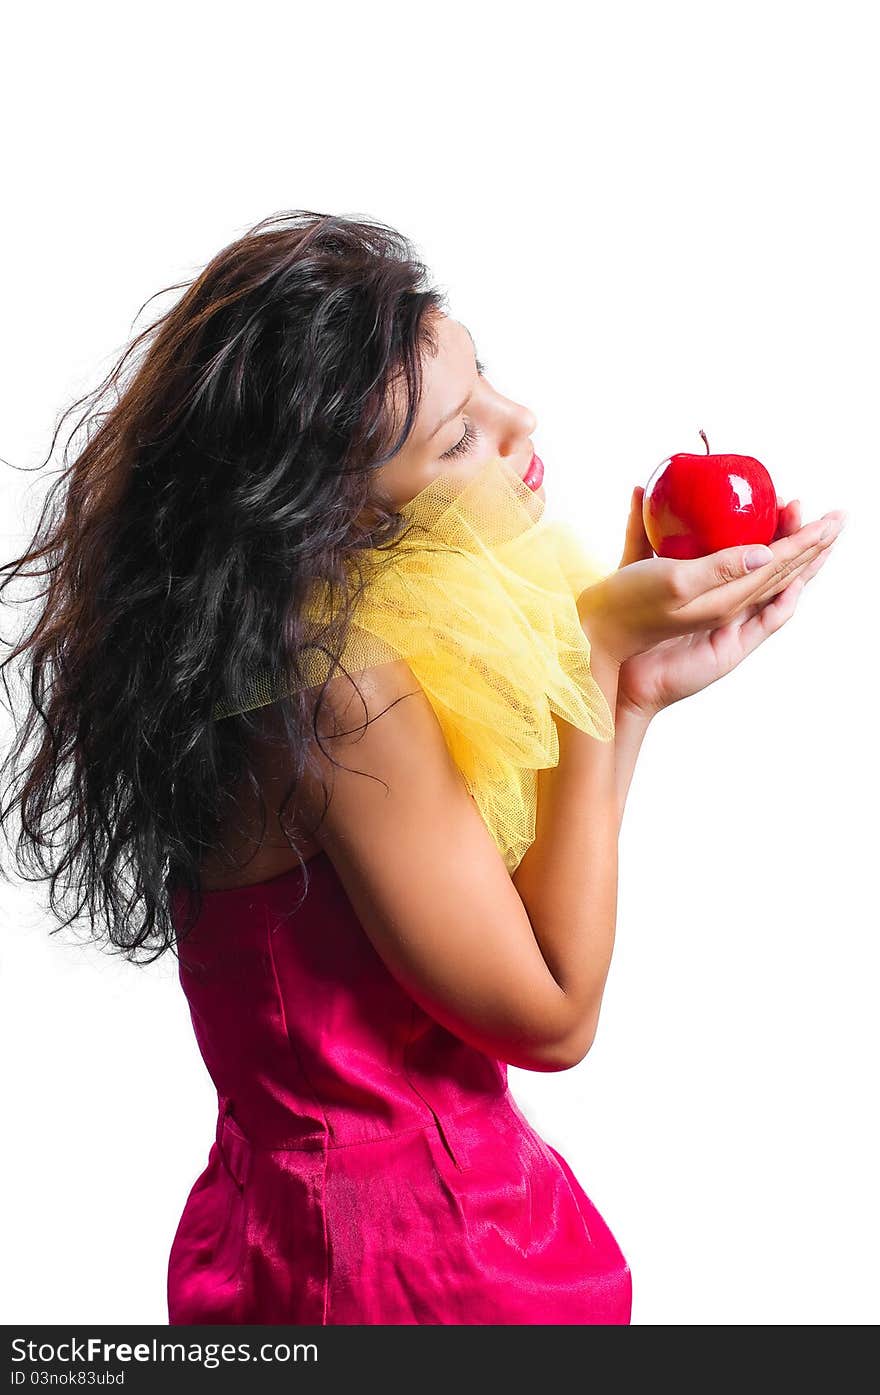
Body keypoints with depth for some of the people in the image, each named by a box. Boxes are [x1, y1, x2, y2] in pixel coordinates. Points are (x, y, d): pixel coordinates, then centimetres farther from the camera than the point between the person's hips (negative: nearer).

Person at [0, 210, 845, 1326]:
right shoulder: (343, 696, -26)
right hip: (409, 1260, -8)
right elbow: (552, 1016, -18)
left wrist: (636, 687, -5)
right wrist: (597, 651, -20)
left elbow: (528, 917, 4)